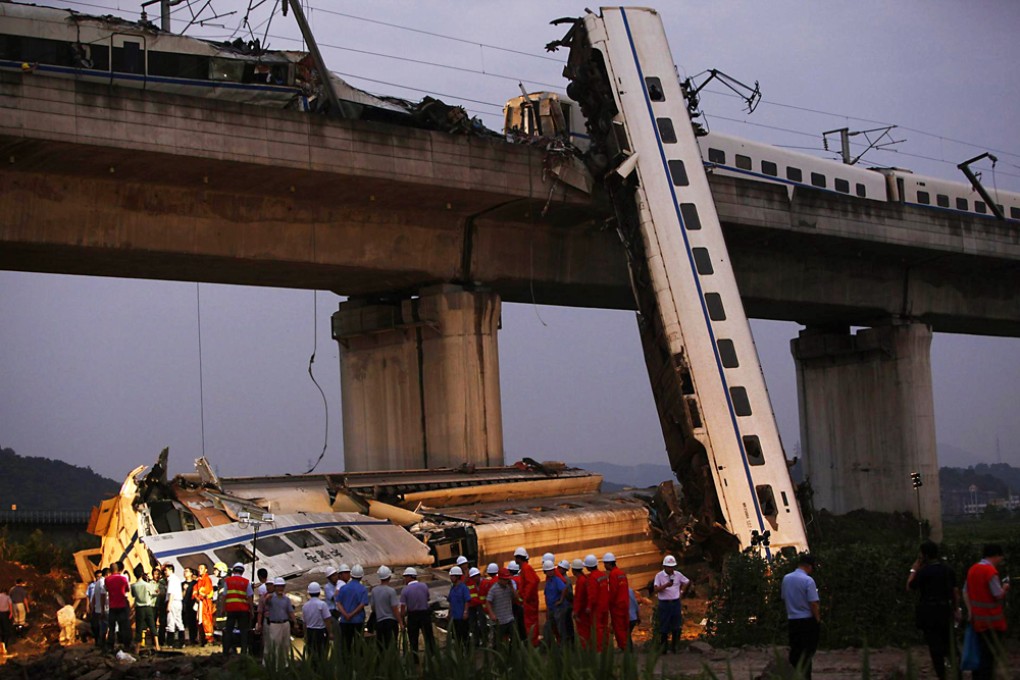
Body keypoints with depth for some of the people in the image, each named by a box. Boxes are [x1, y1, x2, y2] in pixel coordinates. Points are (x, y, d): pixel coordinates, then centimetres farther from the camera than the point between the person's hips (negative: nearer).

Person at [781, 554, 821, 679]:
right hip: (807, 620, -6)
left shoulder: (786, 578, 4)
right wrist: (818, 620, -5)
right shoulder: (808, 580, -16)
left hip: (792, 620, 6)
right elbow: (813, 604, -16)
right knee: (807, 653, 0)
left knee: (794, 651, 11)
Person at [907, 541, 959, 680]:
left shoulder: (924, 571, -14)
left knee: (935, 645, 0)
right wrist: (956, 610, 15)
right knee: (947, 643, 21)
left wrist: (913, 569, 2)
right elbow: (955, 590, 7)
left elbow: (909, 588, -5)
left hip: (929, 611, -5)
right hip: (945, 610, 6)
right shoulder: (947, 569, 4)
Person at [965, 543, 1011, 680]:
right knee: (991, 656, 0)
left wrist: (970, 611, 12)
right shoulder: (991, 571, -18)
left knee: (981, 652, 17)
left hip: (977, 618, 8)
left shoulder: (972, 569, 8)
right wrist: (1005, 588, 2)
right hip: (991, 620, -8)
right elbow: (999, 595, -18)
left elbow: (965, 591, 12)